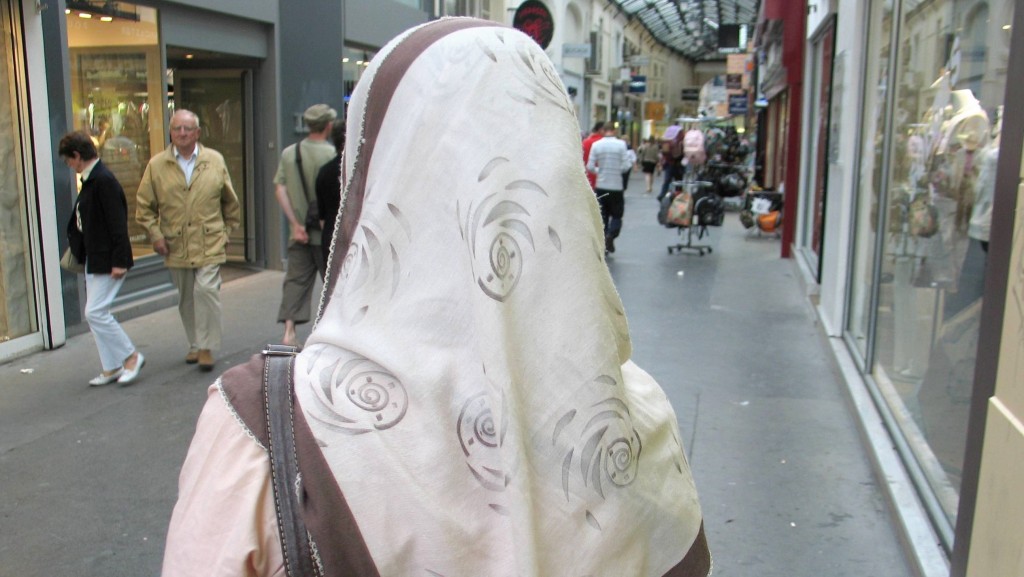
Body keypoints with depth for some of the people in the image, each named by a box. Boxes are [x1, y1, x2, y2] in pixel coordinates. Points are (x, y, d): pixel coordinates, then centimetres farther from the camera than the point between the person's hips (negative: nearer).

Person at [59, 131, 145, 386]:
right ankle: (112, 367, 19)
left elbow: (117, 223, -22)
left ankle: (131, 356, 3)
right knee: (95, 313, 11)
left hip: (108, 260, -10)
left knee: (95, 312, -10)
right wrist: (78, 250, 17)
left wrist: (119, 261, -23)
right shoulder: (90, 181, 12)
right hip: (94, 259, 10)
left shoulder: (104, 181, -17)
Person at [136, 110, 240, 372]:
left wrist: (227, 232, 8)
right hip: (176, 246, 2)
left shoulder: (215, 161, 3)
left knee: (206, 290, -13)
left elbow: (231, 202, 12)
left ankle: (207, 347, -3)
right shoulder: (156, 165, 3)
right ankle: (195, 344, 26)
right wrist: (156, 236, -2)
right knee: (186, 298, 10)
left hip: (210, 244, -2)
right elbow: (144, 207, 6)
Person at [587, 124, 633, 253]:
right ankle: (611, 234, -16)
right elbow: (625, 166, -11)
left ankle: (603, 244, 10)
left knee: (602, 215, 12)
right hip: (616, 186, -2)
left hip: (600, 186, 2)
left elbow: (590, 167, -3)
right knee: (617, 215, 10)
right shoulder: (621, 144, -8)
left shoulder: (596, 145, -2)